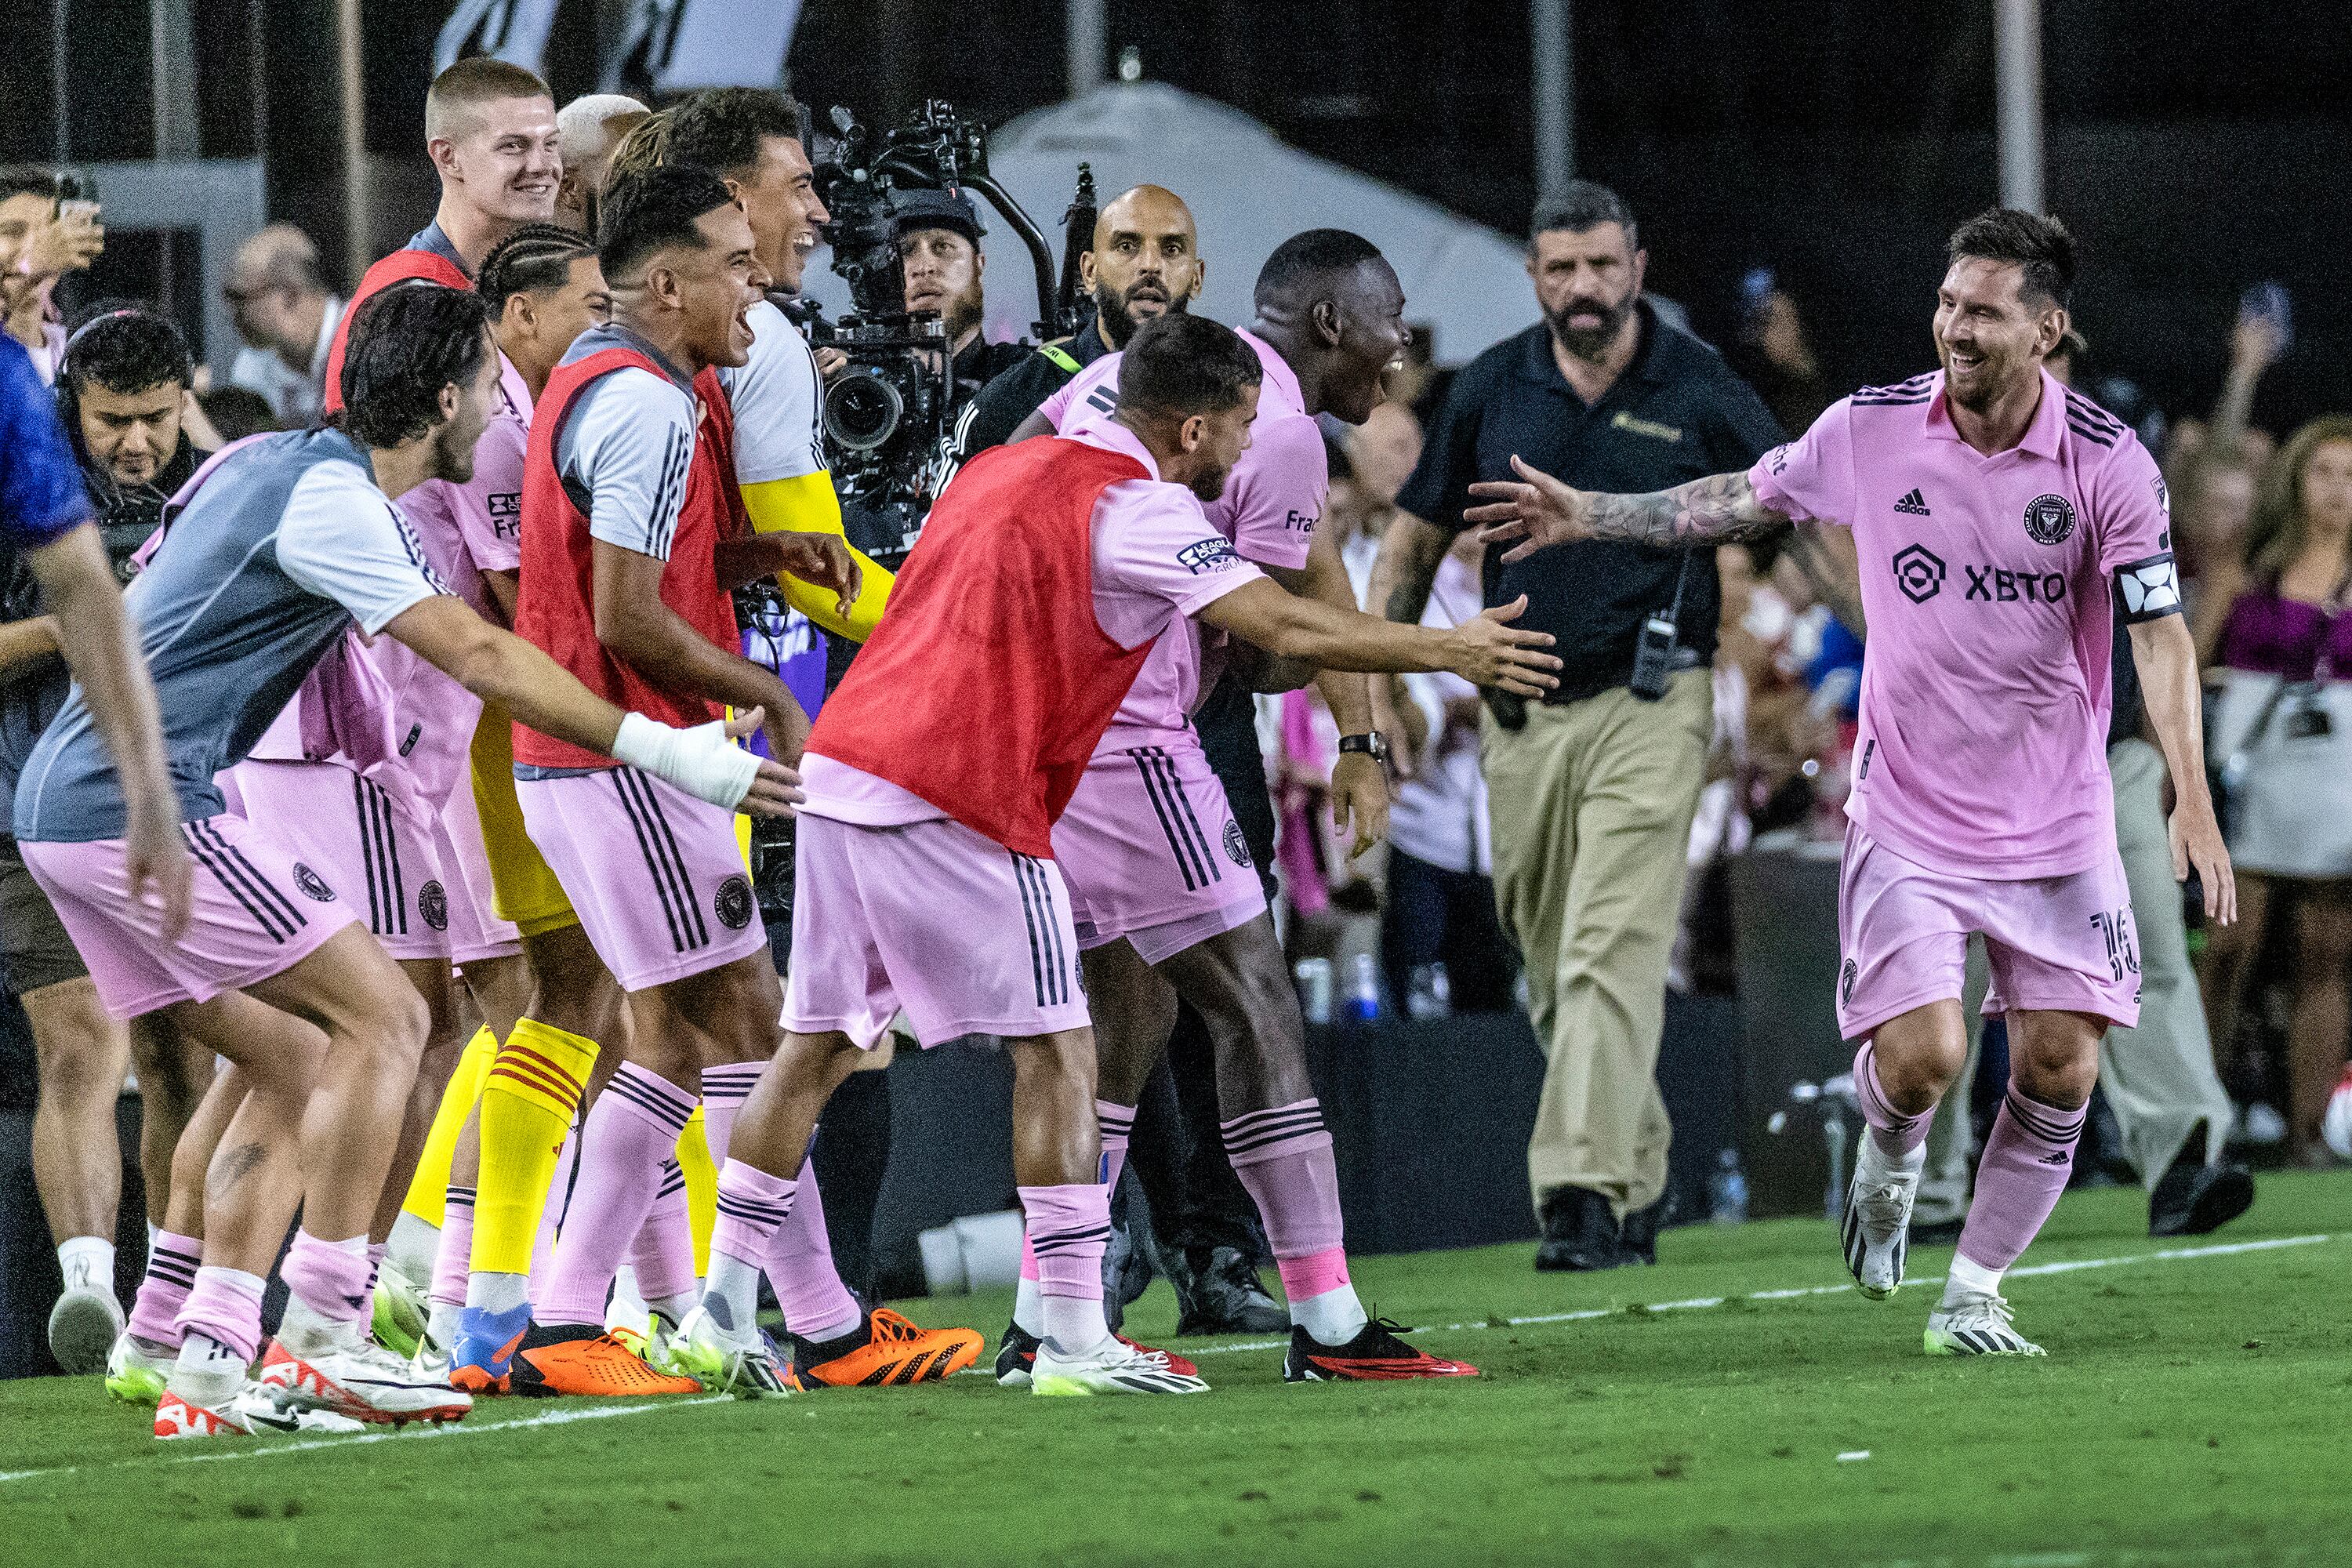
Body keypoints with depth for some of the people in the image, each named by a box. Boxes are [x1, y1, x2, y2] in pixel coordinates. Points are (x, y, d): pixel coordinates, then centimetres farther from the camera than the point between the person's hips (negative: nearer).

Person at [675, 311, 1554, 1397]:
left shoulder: (1010, 465, 19)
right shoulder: (1138, 509, -7)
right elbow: (1287, 630, -13)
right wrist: (1451, 652, -3)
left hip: (841, 769, 8)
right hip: (959, 800, -8)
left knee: (819, 1045, 14)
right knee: (1056, 1053, -1)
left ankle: (721, 1309, 14)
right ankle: (1074, 1340, -4)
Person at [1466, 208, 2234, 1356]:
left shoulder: (2107, 463, -11)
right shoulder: (1868, 429, -5)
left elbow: (2160, 633, -12)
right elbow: (1744, 502, 14)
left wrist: (2193, 801, -22)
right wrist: (1590, 517, 15)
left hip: (2058, 824, 0)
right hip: (1907, 816, 0)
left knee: (2059, 1068, -5)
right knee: (1920, 1056, -16)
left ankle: (1972, 1297, 15)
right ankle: (1888, 1162, 22)